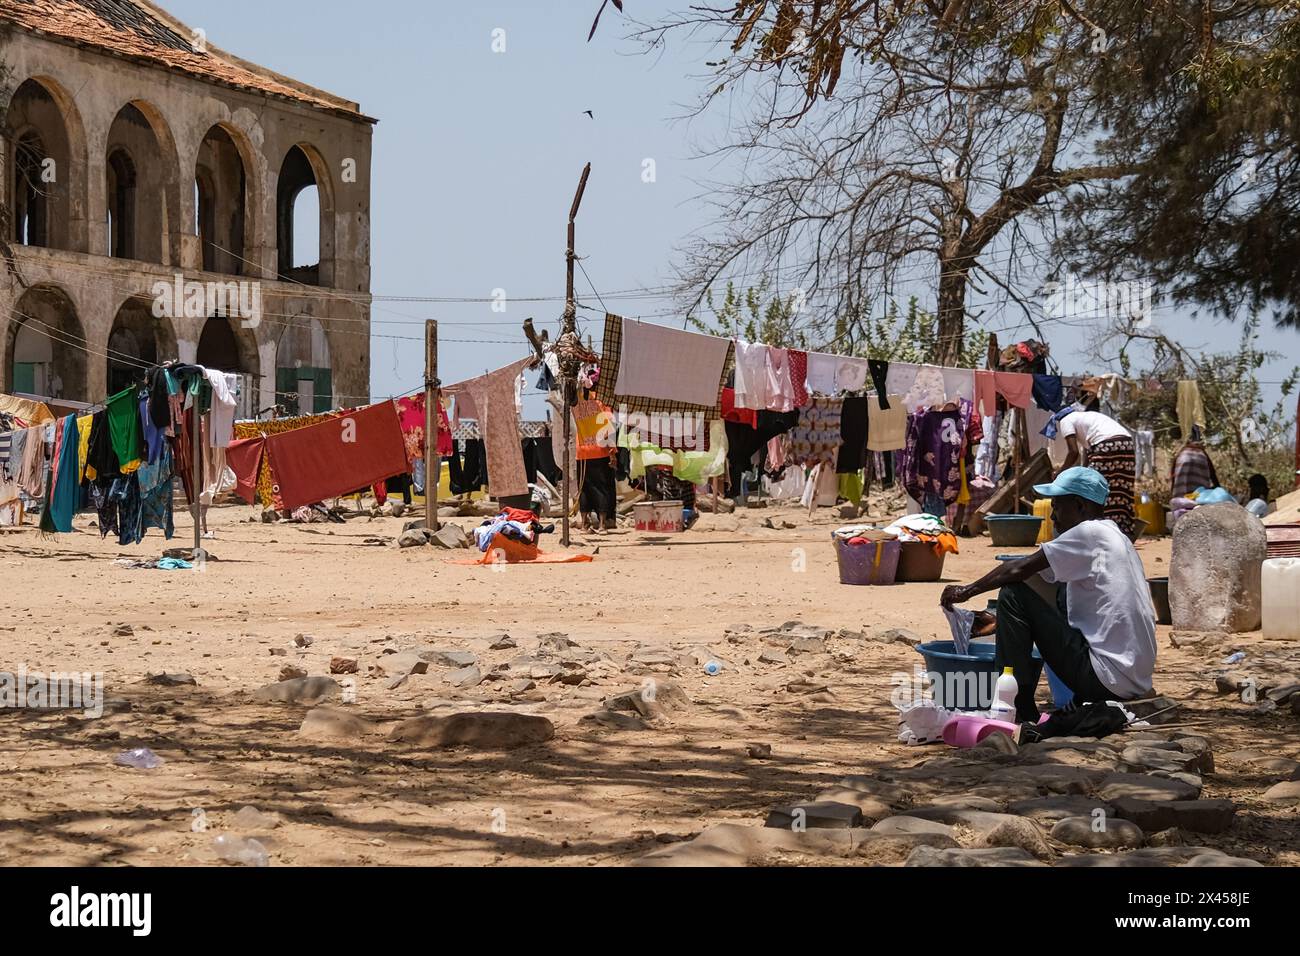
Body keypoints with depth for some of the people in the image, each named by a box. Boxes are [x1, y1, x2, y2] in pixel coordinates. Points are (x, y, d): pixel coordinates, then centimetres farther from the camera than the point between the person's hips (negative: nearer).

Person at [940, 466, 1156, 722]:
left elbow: (1020, 569, -7)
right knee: (1064, 595, 27)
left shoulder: (1090, 533, -8)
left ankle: (1019, 714, -2)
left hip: (1107, 678, -9)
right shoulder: (1118, 539, 19)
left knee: (1012, 595, -4)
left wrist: (967, 591, 6)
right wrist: (1001, 620, 27)